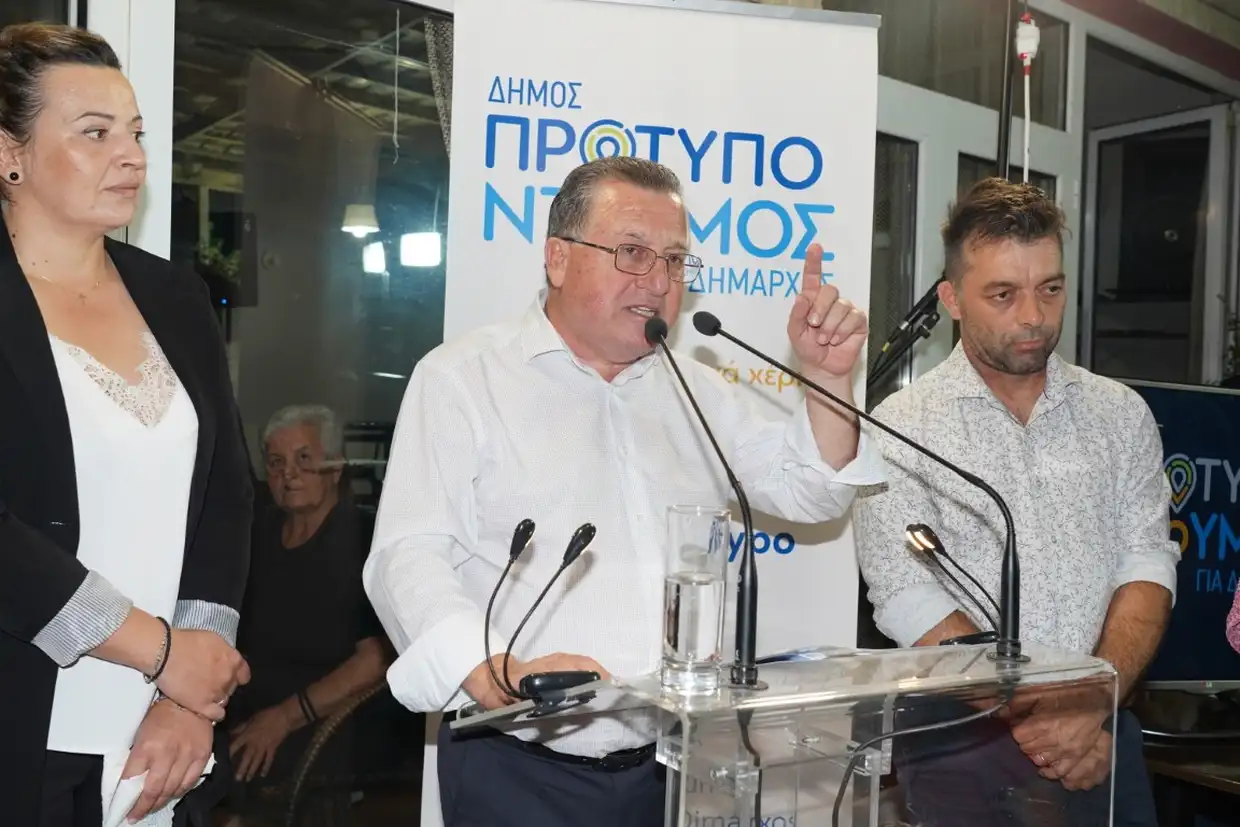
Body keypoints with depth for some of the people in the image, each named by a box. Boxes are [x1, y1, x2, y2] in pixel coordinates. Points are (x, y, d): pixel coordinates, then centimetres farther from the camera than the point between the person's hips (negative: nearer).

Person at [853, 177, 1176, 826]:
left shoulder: (1120, 414, 6)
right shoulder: (903, 426, -6)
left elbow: (1146, 567, -1)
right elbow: (912, 604, -12)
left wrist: (1092, 707, -15)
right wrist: (1036, 719, -17)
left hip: (1104, 734, 3)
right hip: (965, 739, -3)